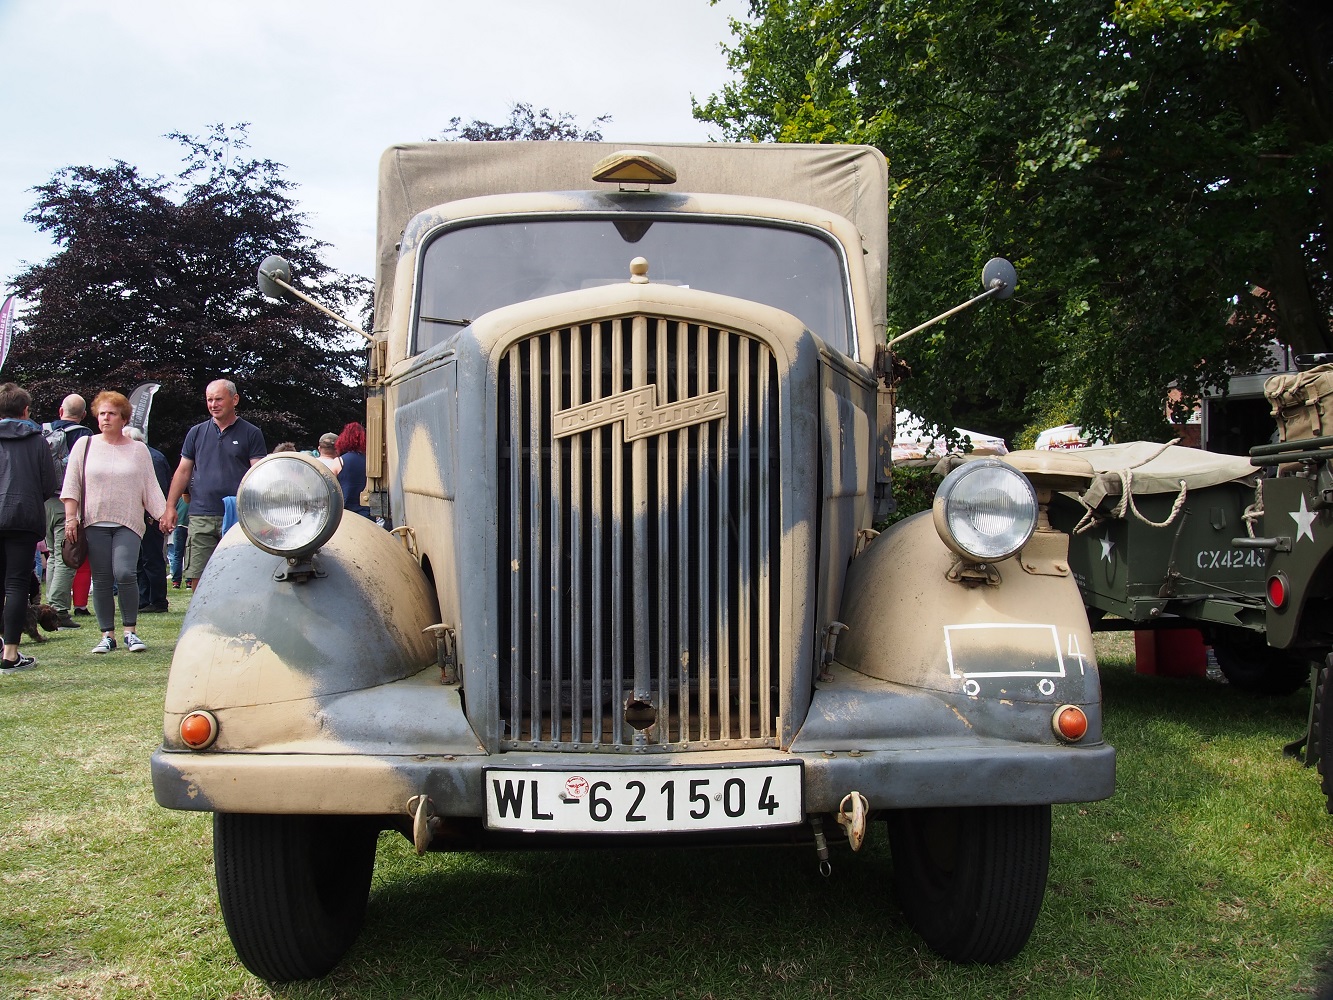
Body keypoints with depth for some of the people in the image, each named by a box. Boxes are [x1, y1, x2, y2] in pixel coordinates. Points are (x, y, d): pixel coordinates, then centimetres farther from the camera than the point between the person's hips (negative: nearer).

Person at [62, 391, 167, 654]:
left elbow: (151, 487, 9)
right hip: (94, 523, 1)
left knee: (125, 573, -17)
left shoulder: (138, 450, 9)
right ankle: (107, 635, 10)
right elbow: (72, 485, 8)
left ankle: (130, 632, -5)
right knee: (101, 580, 2)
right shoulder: (84, 445, 9)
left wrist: (165, 515, 1)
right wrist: (71, 518, 0)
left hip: (128, 523, -1)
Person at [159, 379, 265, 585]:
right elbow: (183, 471, 16)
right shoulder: (196, 433, 15)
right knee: (198, 578, 0)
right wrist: (170, 507, 8)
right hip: (201, 517, 3)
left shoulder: (251, 434, 6)